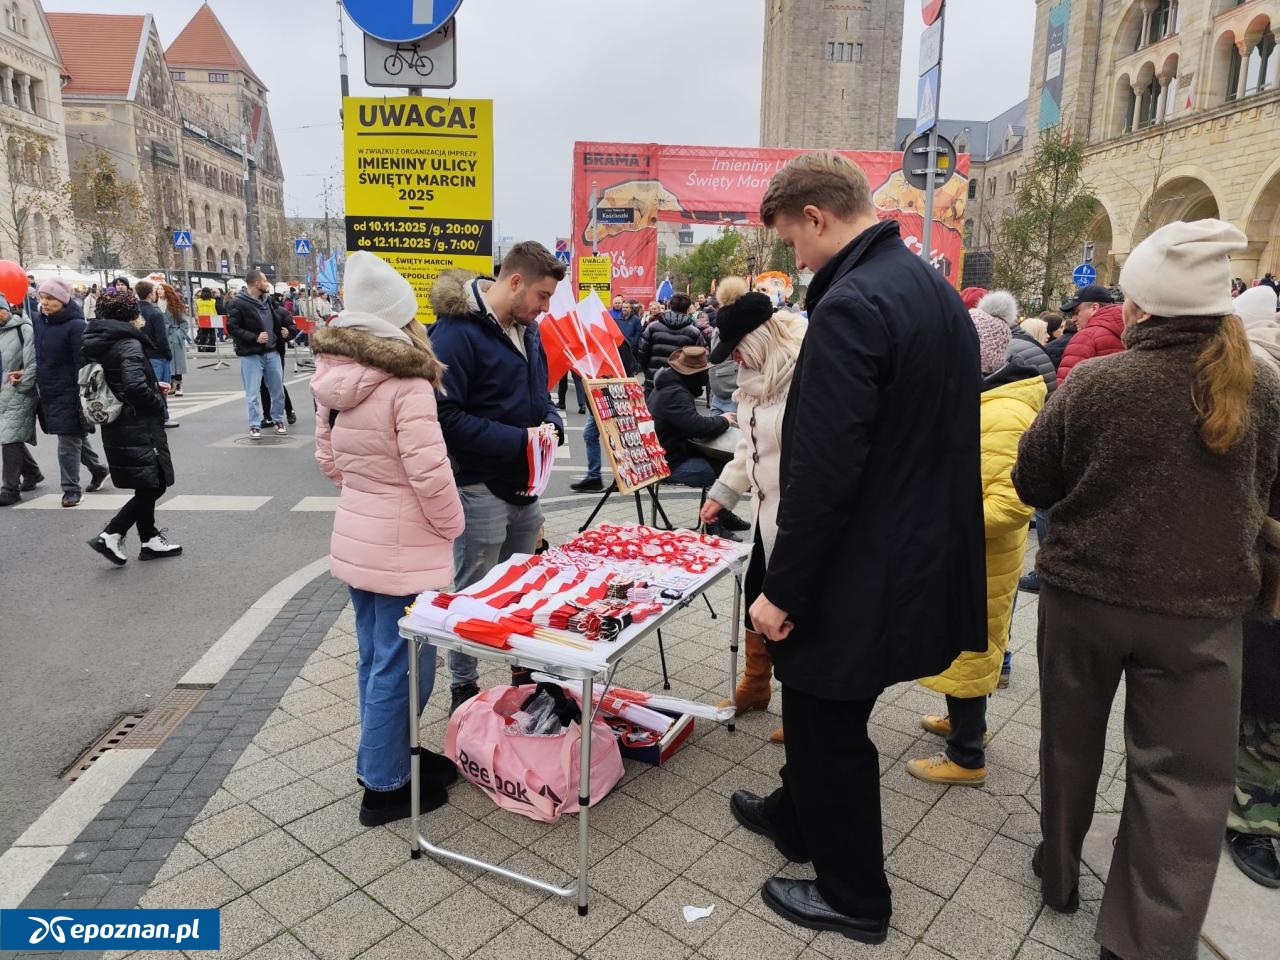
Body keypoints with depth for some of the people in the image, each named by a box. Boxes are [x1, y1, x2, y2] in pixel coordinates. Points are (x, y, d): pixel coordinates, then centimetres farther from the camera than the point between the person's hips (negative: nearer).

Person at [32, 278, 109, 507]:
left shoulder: (75, 325, -15)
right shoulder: (37, 321, 6)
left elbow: (82, 364, -17)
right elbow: (34, 355, 18)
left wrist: (81, 395, -19)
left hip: (69, 393, -7)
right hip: (47, 392, 7)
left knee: (69, 441, -2)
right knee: (75, 436, 18)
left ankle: (71, 488, 8)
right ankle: (98, 469, 36)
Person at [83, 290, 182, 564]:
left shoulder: (98, 343, 11)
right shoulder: (129, 344, -16)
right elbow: (135, 385, -28)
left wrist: (154, 386, 16)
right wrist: (158, 405, -12)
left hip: (116, 428, 9)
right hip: (139, 429, -9)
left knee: (147, 487, 17)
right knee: (153, 486, 0)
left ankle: (150, 540, 22)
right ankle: (111, 535, -2)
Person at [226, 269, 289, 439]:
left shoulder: (265, 300, 12)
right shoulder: (238, 303, -10)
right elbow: (232, 328, -14)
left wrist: (281, 331, 7)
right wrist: (255, 338, -22)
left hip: (271, 352, 6)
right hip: (251, 355, -6)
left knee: (278, 389, 11)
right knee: (253, 393, -1)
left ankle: (278, 420, 27)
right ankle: (255, 425, 9)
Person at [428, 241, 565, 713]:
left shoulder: (526, 329, 8)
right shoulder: (458, 332, -18)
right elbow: (445, 416, -23)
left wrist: (551, 421, -3)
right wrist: (517, 440, -24)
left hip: (525, 484, 8)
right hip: (480, 489, -8)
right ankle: (462, 689, 23)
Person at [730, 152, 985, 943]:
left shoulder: (852, 305, -23)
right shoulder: (937, 289, 8)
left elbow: (823, 471, -27)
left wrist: (781, 588, -17)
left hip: (860, 571, -10)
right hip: (922, 551, 10)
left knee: (830, 727, 10)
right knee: (822, 712, 26)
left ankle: (854, 896, 30)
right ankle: (797, 816, 48)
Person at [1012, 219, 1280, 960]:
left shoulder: (1095, 382, -12)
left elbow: (1031, 484, -2)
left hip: (1084, 592, 0)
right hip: (1202, 606, 1)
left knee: (1071, 741, 18)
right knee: (1183, 776, 9)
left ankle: (1060, 873, 37)